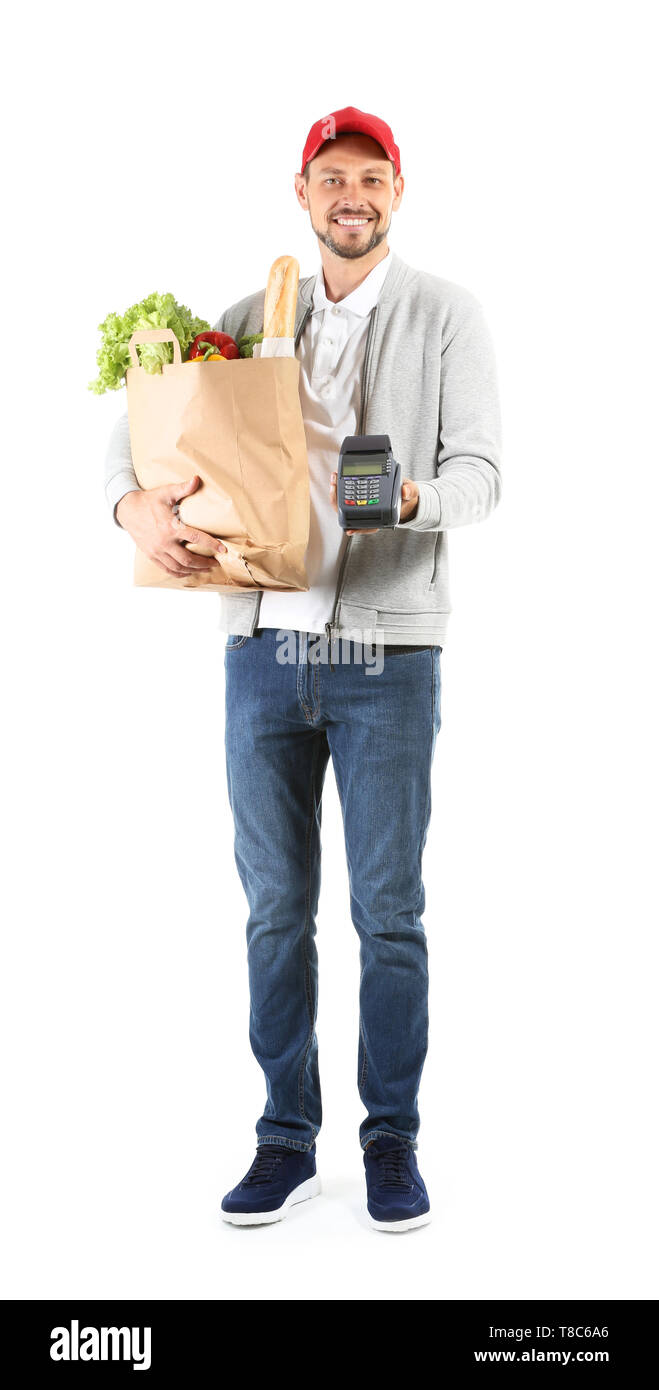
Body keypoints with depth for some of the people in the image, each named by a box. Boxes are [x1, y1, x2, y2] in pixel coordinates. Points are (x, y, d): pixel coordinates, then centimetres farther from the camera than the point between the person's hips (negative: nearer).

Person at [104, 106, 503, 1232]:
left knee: (388, 911, 2)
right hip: (263, 642, 3)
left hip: (387, 648, -3)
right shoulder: (250, 319, 12)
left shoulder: (445, 315, 3)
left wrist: (409, 495, -25)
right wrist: (135, 502, -10)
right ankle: (287, 1140, 21)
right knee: (275, 907, 8)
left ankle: (393, 1143, 17)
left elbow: (481, 473, -3)